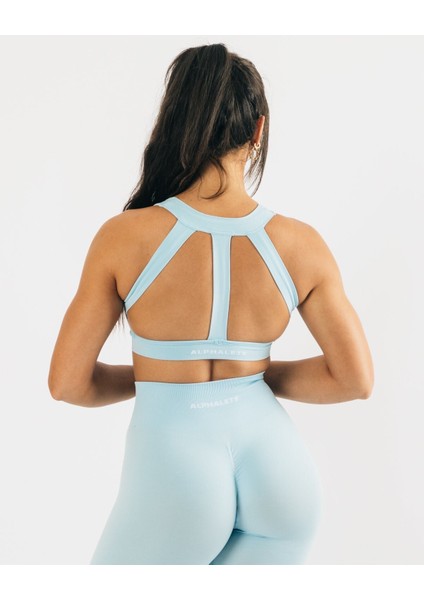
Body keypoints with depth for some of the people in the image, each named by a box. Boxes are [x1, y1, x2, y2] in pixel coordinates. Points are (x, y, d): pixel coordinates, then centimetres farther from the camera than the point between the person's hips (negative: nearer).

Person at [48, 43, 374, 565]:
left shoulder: (125, 237, -12)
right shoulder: (301, 245, -6)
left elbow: (67, 382, -5)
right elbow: (355, 379, 1)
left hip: (173, 468, -3)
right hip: (275, 464, 3)